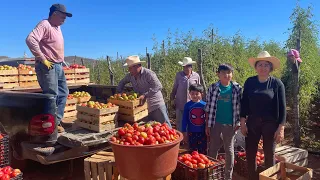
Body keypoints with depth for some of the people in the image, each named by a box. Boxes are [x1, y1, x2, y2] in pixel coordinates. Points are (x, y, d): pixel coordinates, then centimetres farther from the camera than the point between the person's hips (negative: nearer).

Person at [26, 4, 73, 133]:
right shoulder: (44, 25, -12)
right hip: (47, 66, -10)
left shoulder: (57, 27, 16)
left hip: (58, 66, 10)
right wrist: (42, 59, -23)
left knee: (63, 93, 13)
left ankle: (56, 121, 21)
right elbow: (30, 40, -27)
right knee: (51, 95, -8)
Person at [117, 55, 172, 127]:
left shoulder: (148, 74, -19)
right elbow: (122, 82, 20)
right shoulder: (130, 76, 2)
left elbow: (158, 86, -27)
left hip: (156, 106, -6)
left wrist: (145, 95, -33)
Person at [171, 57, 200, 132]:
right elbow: (174, 88, 6)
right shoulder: (178, 75, 0)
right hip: (180, 104, 0)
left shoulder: (196, 76, -1)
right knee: (179, 123, 9)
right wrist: (172, 99, 3)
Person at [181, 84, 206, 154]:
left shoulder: (204, 105, -5)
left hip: (203, 132, 0)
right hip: (192, 133, 0)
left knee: (203, 153, 12)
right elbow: (184, 120, -1)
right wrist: (184, 133, -1)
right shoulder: (187, 105, -5)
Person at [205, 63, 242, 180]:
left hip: (230, 123, 0)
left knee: (229, 149, 12)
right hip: (215, 123, 0)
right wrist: (207, 125, -1)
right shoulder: (213, 88, -4)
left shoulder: (237, 88, -4)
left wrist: (238, 122, -4)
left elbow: (239, 107, 2)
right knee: (213, 148, 9)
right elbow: (208, 108, -1)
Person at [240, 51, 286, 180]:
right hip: (252, 122, 2)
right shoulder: (249, 82, 0)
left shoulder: (277, 83, -6)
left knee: (269, 155, 10)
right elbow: (244, 103, 3)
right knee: (250, 153, 7)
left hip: (271, 123, -2)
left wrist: (281, 127, -9)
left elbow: (282, 107, -5)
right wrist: (243, 122, -1)